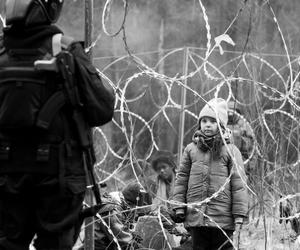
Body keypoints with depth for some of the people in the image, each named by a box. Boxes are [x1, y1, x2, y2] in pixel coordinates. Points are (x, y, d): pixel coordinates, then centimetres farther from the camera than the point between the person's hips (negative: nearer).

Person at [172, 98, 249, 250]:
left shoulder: (230, 151, 2)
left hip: (222, 218, -3)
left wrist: (239, 215, -6)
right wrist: (179, 206, 5)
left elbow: (238, 184, -1)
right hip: (195, 217, 3)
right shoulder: (191, 149, 11)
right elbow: (181, 179, 13)